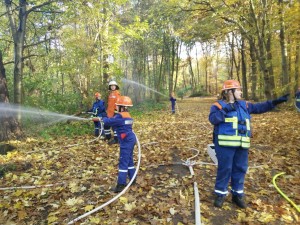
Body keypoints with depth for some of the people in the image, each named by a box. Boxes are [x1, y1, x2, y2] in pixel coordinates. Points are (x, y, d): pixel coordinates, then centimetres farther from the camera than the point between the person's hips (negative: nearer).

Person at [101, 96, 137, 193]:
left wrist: (104, 119, 7)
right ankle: (132, 179, 27)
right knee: (129, 160, 18)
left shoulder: (120, 116, -16)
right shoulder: (127, 115, 12)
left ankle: (121, 184, -1)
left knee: (123, 162, -5)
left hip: (126, 142, -9)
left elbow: (108, 122, -14)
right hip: (130, 140, 9)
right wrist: (109, 119, 7)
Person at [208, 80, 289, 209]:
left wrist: (274, 102, 18)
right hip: (225, 144, -6)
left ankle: (237, 194, 28)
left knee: (240, 169, 13)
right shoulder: (219, 105, -3)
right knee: (224, 169, -1)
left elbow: (258, 108, 23)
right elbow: (212, 119, -16)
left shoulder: (244, 105, 18)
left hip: (241, 144, 7)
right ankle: (220, 194, 15)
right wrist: (225, 110, -23)